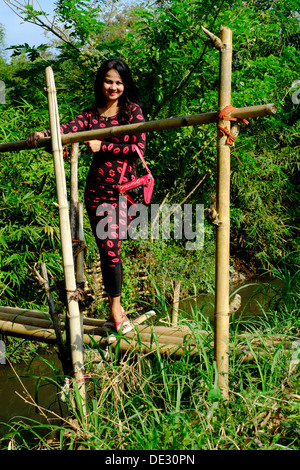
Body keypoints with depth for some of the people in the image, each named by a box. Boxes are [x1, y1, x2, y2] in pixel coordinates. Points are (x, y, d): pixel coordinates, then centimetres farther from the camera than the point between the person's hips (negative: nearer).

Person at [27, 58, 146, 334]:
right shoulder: (92, 113, 12)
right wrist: (43, 134, -26)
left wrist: (103, 146, -11)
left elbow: (139, 148, -7)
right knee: (105, 249, 4)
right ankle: (116, 310, 19)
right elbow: (69, 128, -8)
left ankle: (115, 308, 7)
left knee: (111, 247, -13)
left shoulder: (132, 110, 5)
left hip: (123, 188, -3)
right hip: (96, 188, 3)